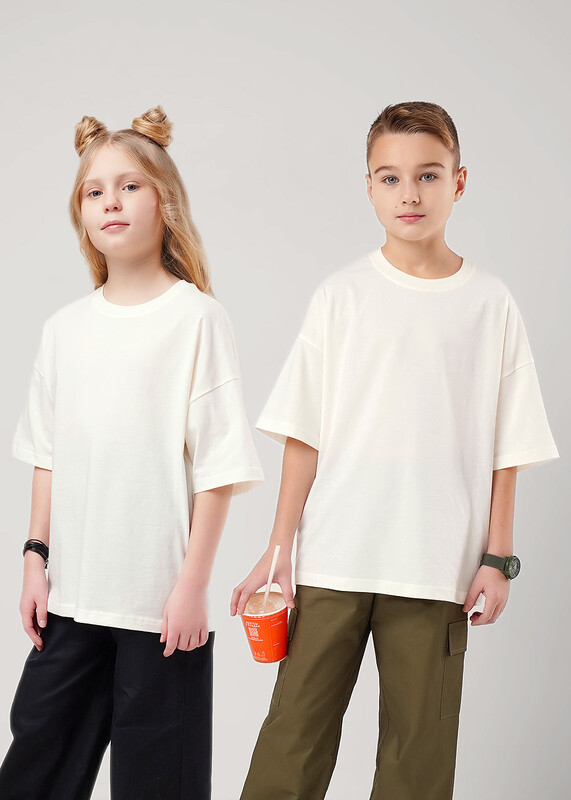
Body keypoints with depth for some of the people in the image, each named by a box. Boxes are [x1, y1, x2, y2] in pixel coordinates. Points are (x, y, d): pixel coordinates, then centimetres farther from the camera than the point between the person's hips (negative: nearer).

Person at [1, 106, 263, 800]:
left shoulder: (195, 317, -6)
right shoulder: (65, 328, 8)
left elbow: (218, 464, -8)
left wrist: (193, 583, -11)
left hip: (161, 594, -4)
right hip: (72, 592, 5)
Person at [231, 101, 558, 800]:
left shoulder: (490, 305, 4)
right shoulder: (341, 297, 3)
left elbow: (505, 447, 5)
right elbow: (303, 435, 3)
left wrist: (497, 557, 1)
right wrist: (278, 550, 0)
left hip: (437, 567, 0)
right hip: (332, 559, 0)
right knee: (292, 739, 2)